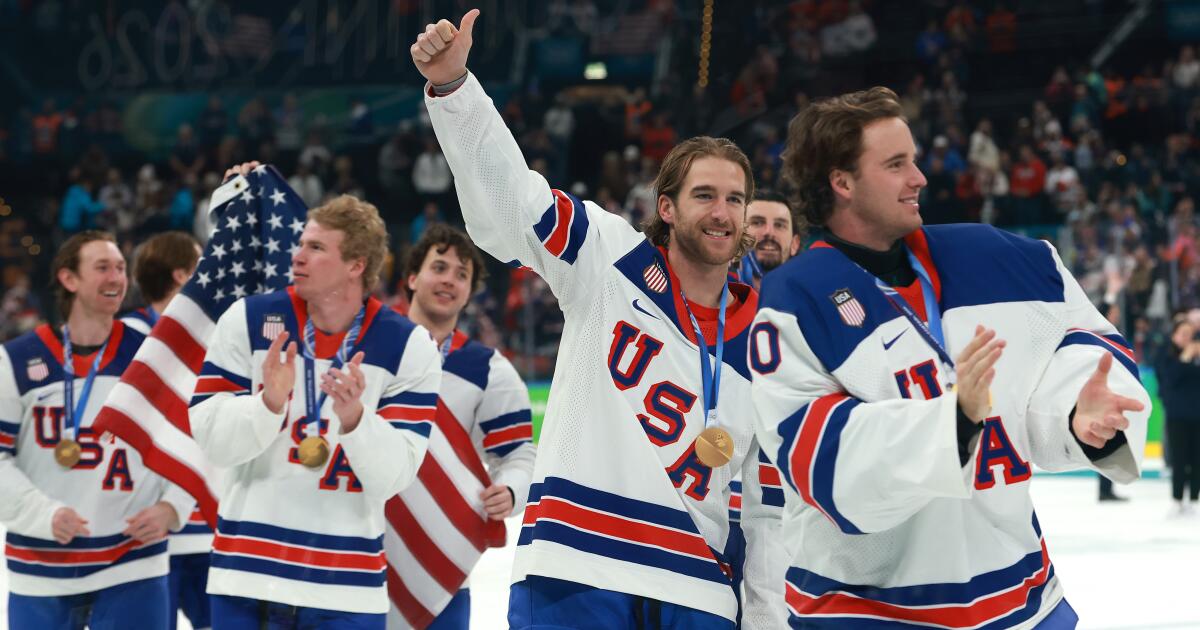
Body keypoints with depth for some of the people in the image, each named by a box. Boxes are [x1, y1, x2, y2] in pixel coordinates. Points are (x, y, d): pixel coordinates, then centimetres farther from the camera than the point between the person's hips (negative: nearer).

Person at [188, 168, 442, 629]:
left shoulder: (409, 348, -3)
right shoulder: (249, 320, -1)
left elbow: (393, 477, -8)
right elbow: (212, 440, -5)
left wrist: (353, 417, -26)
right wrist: (269, 402, -22)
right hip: (248, 571, 0)